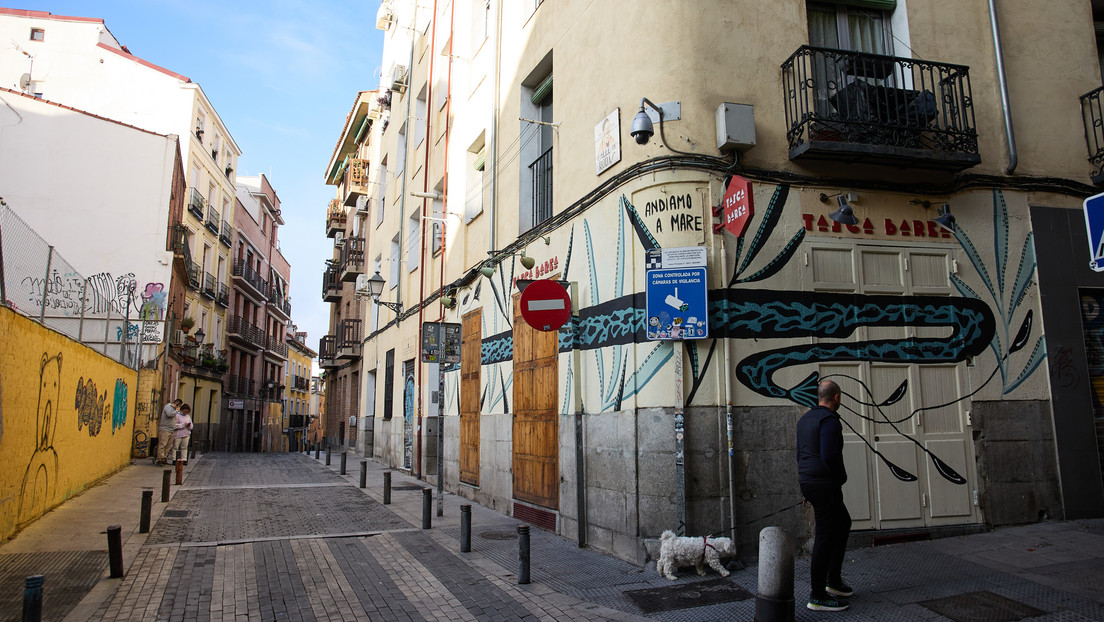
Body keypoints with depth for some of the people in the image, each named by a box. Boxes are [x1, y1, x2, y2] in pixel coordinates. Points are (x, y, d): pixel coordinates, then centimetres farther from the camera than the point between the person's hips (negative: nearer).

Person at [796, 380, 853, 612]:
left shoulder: (805, 418, 14)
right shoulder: (829, 420, -15)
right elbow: (829, 455, -26)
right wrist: (842, 476, -7)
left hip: (808, 482, 10)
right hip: (825, 484, -10)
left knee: (843, 523, 23)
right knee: (826, 536, -3)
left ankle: (834, 580, 27)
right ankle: (817, 595, 4)